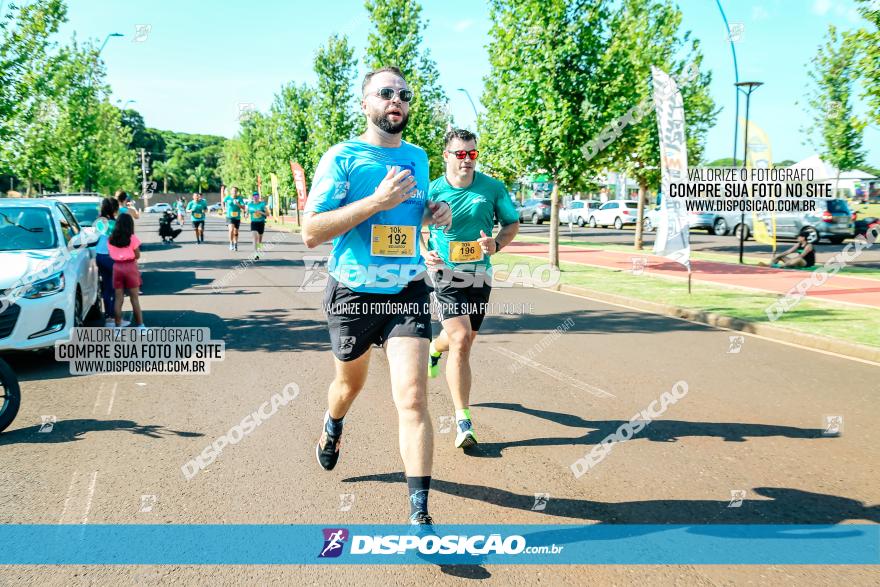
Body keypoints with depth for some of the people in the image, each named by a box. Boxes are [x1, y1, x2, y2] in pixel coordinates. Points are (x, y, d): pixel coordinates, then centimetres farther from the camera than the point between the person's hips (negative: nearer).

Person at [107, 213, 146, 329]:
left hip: (117, 267, 3)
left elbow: (111, 255, 5)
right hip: (130, 267, -3)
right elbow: (137, 256, -5)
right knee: (134, 298, 3)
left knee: (118, 298, 7)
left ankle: (118, 326, 7)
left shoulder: (111, 239, 3)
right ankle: (140, 325, 6)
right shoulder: (132, 238, -8)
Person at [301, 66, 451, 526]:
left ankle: (419, 512, -6)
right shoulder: (342, 158, -9)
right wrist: (377, 200, -24)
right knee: (351, 382, 21)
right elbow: (311, 232, -16)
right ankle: (332, 428, 57)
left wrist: (435, 214, 3)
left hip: (408, 291, 2)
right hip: (354, 293, -2)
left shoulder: (418, 157, 8)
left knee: (412, 397, -12)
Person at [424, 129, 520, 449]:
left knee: (465, 339, 18)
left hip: (480, 275, 3)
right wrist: (425, 254, -14)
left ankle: (435, 348, 59)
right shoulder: (432, 191, -6)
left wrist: (496, 243, -15)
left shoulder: (492, 188, -2)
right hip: (446, 274, -3)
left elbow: (512, 224, 6)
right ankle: (463, 421, -13)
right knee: (461, 339, -19)